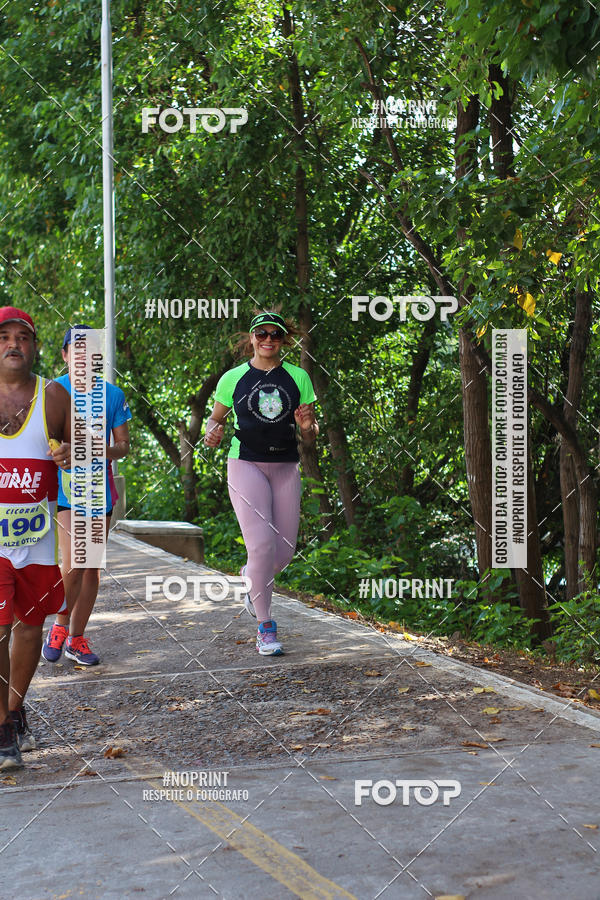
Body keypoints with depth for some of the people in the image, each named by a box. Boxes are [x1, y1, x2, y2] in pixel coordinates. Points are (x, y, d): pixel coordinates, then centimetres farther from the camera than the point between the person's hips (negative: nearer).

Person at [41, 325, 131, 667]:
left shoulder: (113, 395, 4)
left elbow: (124, 446, 5)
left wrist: (103, 450, -16)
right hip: (62, 487, -3)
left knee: (91, 567, 8)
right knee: (74, 562, -15)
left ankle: (77, 639, 21)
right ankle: (60, 625, 10)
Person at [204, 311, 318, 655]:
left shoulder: (298, 377, 7)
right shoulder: (234, 378, 3)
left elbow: (311, 437, 10)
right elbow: (217, 417, 16)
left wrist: (308, 426, -13)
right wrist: (213, 432, -7)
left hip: (286, 467, 3)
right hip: (246, 464, -3)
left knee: (284, 552, 3)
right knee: (261, 544, -17)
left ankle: (252, 577, 39)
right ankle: (265, 627, -3)